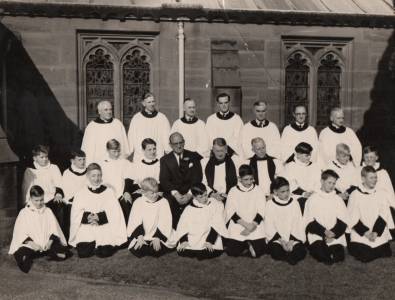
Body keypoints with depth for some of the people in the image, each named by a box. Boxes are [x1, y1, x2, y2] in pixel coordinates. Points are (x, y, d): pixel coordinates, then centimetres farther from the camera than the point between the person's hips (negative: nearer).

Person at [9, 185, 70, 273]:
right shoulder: (24, 213, 4)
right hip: (30, 245, -2)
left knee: (63, 254, -22)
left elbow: (54, 229, 5)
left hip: (47, 243, 2)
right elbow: (20, 233, -3)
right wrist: (30, 243, -17)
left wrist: (50, 241, -13)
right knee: (22, 256, -34)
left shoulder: (48, 211, 10)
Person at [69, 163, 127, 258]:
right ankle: (92, 245, 12)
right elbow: (75, 214, 0)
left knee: (104, 253, -22)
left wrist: (99, 217, -17)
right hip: (86, 229, 1)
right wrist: (87, 217, -19)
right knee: (83, 253, -21)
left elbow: (115, 213, -4)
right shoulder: (81, 194, 8)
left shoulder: (108, 192, 5)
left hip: (105, 227, -1)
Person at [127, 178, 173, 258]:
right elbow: (135, 222, -2)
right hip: (143, 236, 1)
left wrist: (157, 238, -17)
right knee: (135, 250, -27)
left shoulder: (163, 202, -2)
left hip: (159, 236, -1)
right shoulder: (138, 203, 1)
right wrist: (139, 237, -17)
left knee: (157, 251, -30)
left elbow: (164, 223, -6)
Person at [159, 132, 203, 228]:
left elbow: (197, 177, 2)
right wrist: (175, 193, -15)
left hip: (190, 193, 0)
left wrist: (189, 194, -13)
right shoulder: (165, 160, 12)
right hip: (173, 194, 0)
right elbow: (164, 180, 1)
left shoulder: (193, 156, 11)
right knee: (170, 202, -25)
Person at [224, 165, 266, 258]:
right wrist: (246, 225, -16)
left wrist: (252, 226, -16)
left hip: (255, 226, 0)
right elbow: (231, 212, -5)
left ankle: (250, 244, 17)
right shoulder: (233, 191, 1)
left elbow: (261, 212, -2)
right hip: (237, 226, 0)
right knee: (233, 252, -15)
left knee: (258, 252, -17)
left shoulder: (258, 190, 3)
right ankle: (246, 245, 17)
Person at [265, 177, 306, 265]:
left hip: (293, 237, 1)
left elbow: (298, 224, 0)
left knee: (301, 252, -29)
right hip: (276, 238, -1)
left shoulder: (294, 203, 4)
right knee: (275, 252, -32)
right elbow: (269, 226, -2)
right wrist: (281, 241, -13)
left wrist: (291, 241, -13)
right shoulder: (270, 204, 0)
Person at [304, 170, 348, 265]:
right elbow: (310, 222, 0)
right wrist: (324, 232, -14)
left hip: (336, 236, 3)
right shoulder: (313, 199, 8)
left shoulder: (338, 199, 16)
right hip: (317, 236, -3)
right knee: (321, 255, -31)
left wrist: (333, 234, -12)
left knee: (338, 256, -22)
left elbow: (343, 221, 6)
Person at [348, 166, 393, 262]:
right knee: (365, 257, -14)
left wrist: (376, 232, -13)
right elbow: (353, 219, -5)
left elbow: (384, 215, -1)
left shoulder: (381, 194, 6)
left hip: (380, 235, 3)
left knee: (386, 254, -8)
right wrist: (366, 233, -14)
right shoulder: (355, 195, -2)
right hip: (361, 236, -3)